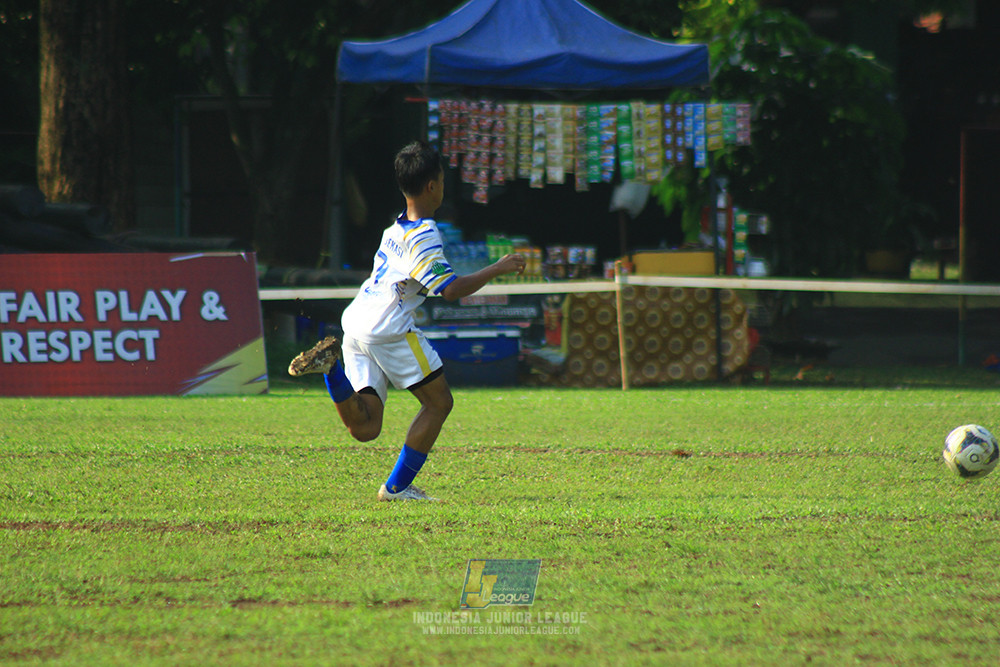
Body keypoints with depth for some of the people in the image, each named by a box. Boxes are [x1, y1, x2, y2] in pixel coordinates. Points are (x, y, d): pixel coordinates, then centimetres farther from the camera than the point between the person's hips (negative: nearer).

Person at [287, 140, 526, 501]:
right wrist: (497, 269, -6)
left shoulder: (395, 229, 19)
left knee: (365, 427, 5)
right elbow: (451, 289, -16)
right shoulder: (424, 235, -9)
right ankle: (397, 487, 2)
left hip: (355, 322, 8)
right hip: (388, 326, -8)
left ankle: (332, 363, -14)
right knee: (439, 402, 4)